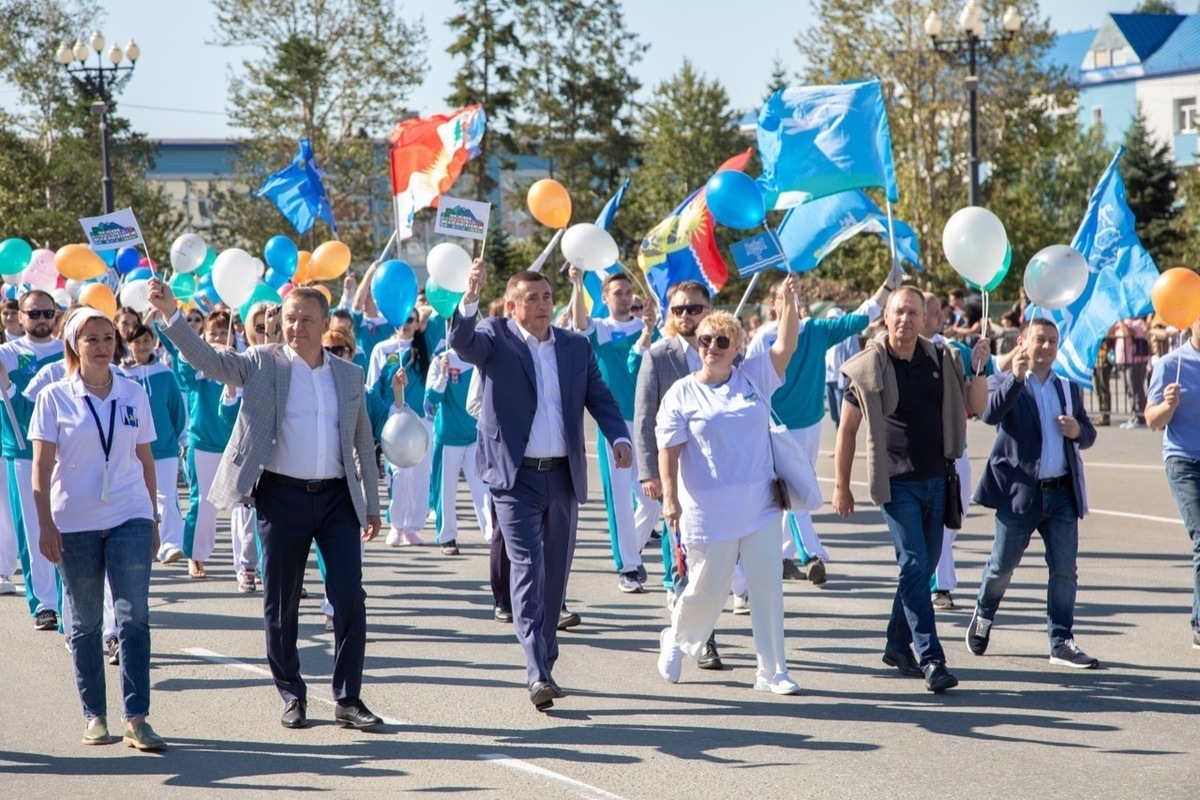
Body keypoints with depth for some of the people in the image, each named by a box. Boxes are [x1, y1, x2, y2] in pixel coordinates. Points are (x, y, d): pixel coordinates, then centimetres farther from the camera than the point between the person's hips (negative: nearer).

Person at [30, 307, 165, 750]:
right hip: (75, 523, -1)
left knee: (133, 617, -7)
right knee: (85, 623, 6)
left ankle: (136, 718, -7)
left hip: (130, 518, 1)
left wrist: (153, 519, 12)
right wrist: (45, 525, -9)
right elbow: (42, 466, -3)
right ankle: (94, 716, 15)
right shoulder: (54, 398, -1)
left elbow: (145, 459, 12)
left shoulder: (133, 394, 6)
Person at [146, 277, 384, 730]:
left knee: (350, 600, -2)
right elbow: (206, 359, -12)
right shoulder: (263, 364, 1)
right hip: (282, 495, -2)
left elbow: (364, 444, 15)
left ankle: (348, 699, 6)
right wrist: (170, 313, -27)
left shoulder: (349, 375, 10)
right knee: (281, 604, 4)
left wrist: (371, 504, 13)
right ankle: (292, 696, 17)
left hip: (336, 497, 2)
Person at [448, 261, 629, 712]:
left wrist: (619, 437, -9)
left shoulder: (576, 347, 10)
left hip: (563, 475, 5)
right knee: (527, 569, -12)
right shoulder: (495, 339, -3)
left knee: (555, 573, 11)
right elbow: (461, 341, -22)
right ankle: (538, 674, -19)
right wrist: (471, 296, -40)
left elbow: (599, 398, 10)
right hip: (516, 476, -4)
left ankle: (545, 664, 24)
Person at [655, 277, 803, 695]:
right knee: (707, 589, 6)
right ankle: (676, 641, 35)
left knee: (768, 588, 2)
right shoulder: (682, 393, -2)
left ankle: (772, 672, 9)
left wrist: (788, 302, -20)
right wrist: (669, 496, -14)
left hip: (760, 506, 3)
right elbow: (668, 451, -5)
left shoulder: (754, 377, 5)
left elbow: (786, 346, -6)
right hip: (708, 512, -3)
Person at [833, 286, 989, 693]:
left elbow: (976, 405, 11)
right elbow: (847, 430, -1)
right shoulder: (868, 366, -6)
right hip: (897, 483, -5)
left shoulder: (941, 361, 7)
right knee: (914, 565, -11)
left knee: (923, 566, 11)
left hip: (936, 480, 5)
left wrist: (978, 369, -7)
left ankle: (898, 645, 26)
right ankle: (931, 659, -13)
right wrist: (841, 486, -1)